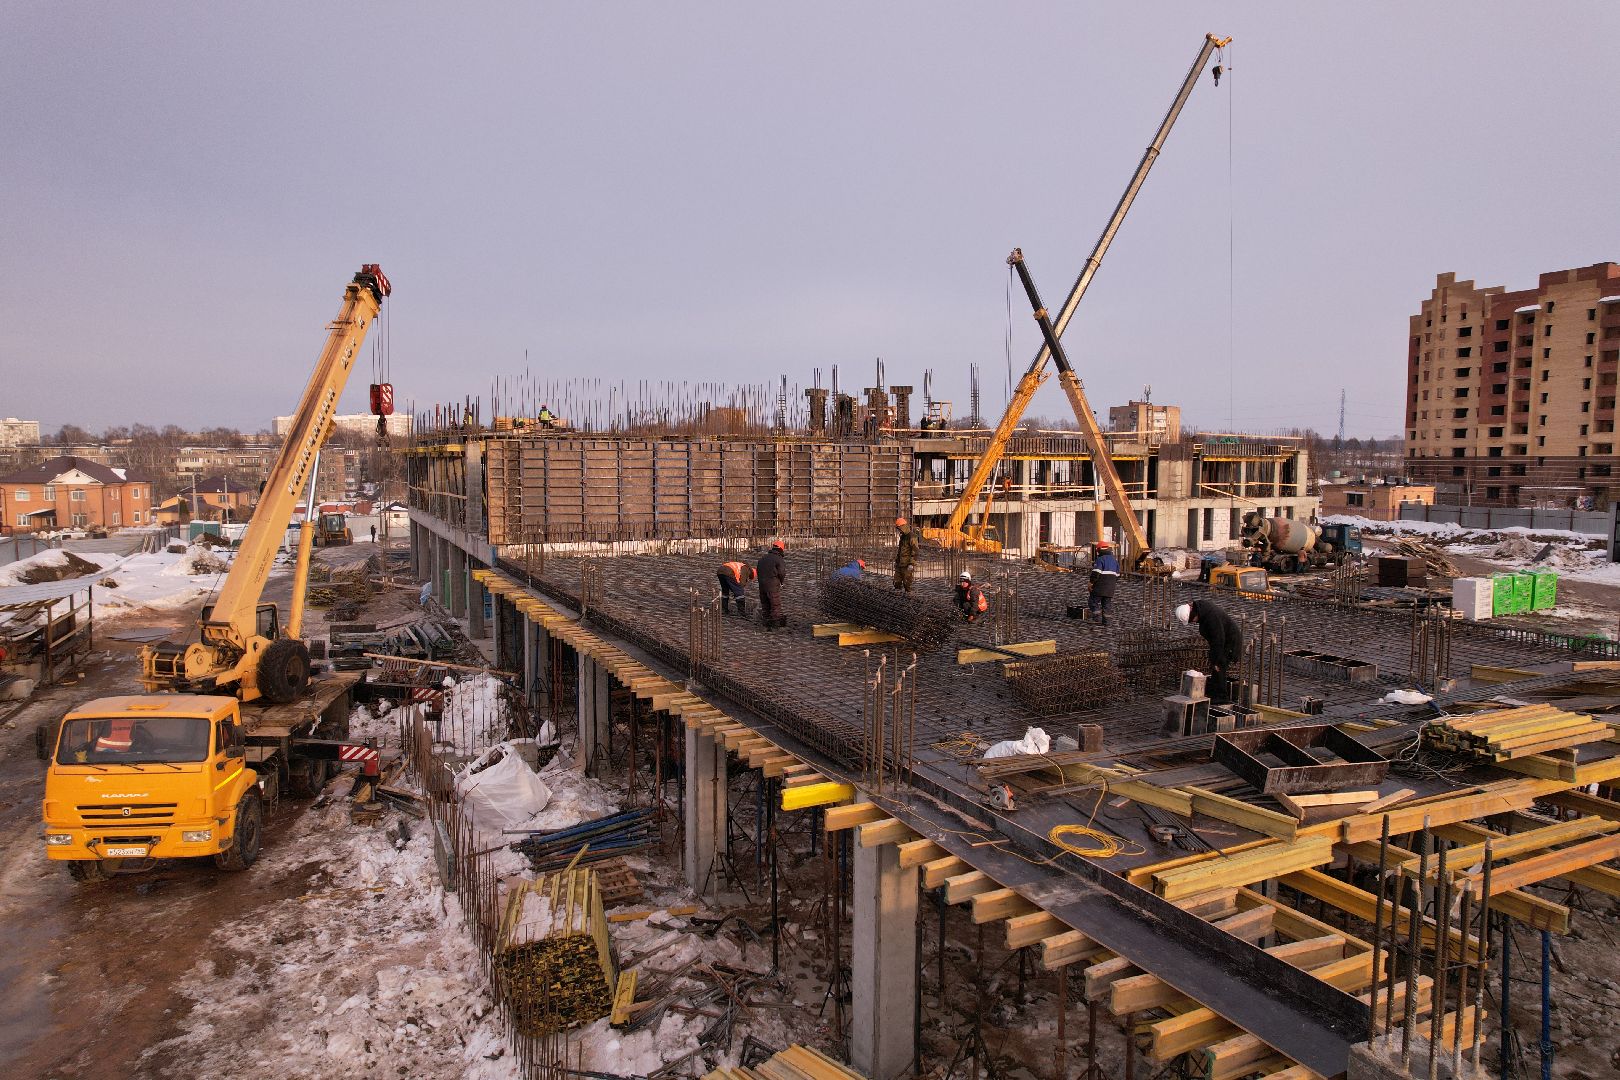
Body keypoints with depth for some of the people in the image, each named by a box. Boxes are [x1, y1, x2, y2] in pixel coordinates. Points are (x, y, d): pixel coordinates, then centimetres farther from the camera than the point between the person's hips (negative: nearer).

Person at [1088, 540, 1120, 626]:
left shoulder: (1100, 559, -12)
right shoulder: (1114, 560, 14)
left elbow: (1096, 573, -20)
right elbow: (1117, 575, 20)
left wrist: (1091, 582, -12)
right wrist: (1115, 584, 28)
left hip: (1100, 587, -7)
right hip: (1110, 588, 7)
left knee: (1094, 602, 3)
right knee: (1106, 604, 12)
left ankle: (1097, 616, -12)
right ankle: (1105, 621, 11)